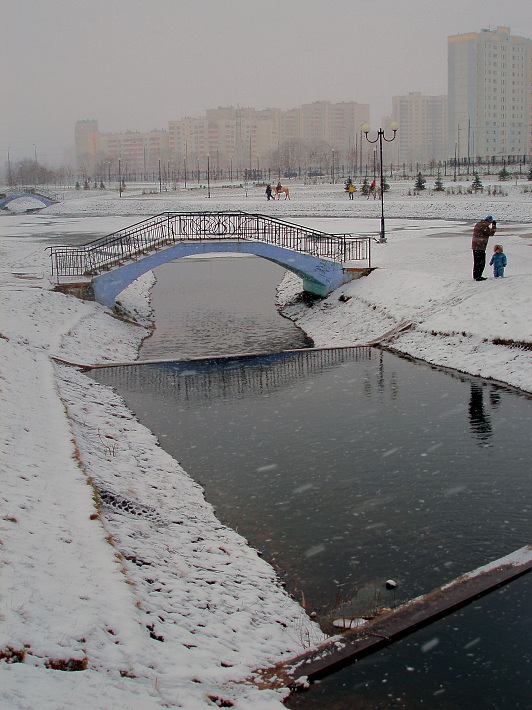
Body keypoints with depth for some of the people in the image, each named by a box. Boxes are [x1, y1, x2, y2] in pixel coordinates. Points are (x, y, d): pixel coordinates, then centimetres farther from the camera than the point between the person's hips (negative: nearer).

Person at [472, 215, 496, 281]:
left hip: (475, 246, 10)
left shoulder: (478, 224, 16)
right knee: (481, 262, -5)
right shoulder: (484, 225, -15)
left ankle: (475, 276, 24)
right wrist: (494, 225, -2)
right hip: (480, 247, -10)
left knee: (476, 262, 17)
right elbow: (491, 233, -11)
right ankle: (478, 277, -6)